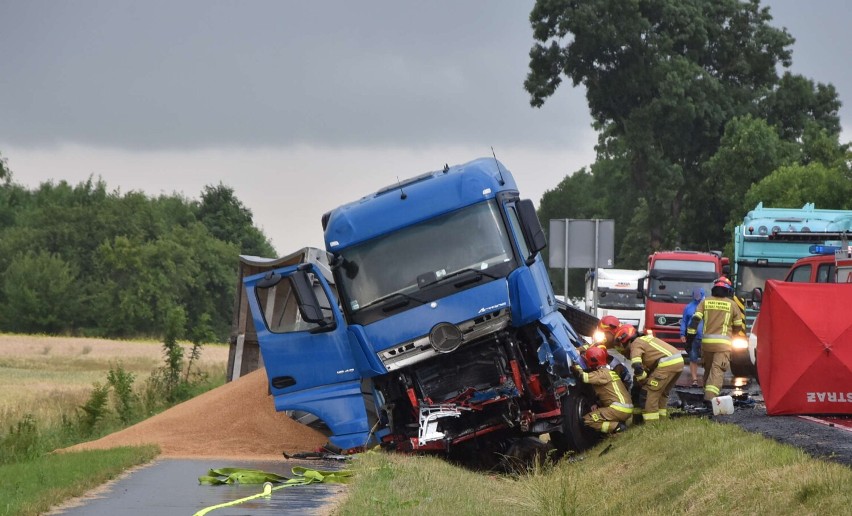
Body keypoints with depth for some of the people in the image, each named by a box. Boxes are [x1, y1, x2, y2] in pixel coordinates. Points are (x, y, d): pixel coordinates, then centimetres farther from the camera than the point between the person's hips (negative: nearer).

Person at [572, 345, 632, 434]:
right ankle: (619, 424, 9)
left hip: (619, 410, -10)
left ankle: (617, 427, -16)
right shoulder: (608, 371, 22)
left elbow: (584, 377, -22)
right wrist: (597, 405, 11)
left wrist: (576, 365, -7)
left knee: (587, 420, -9)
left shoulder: (602, 374, -9)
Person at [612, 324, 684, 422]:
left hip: (667, 363, -9)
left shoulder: (635, 344, 2)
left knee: (651, 391, -3)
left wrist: (642, 381, 1)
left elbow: (637, 366, -11)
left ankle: (651, 423, -5)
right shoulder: (645, 338, 30)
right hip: (680, 360, 9)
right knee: (663, 392, 24)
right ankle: (662, 418, 29)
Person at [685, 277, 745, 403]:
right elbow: (739, 325, 12)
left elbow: (695, 319, -1)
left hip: (707, 341, 3)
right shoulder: (731, 304, 4)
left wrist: (690, 335, 1)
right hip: (723, 342, -3)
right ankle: (710, 397, -26)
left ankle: (708, 394, 27)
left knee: (708, 369, 19)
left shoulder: (705, 302, 8)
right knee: (717, 370, -10)